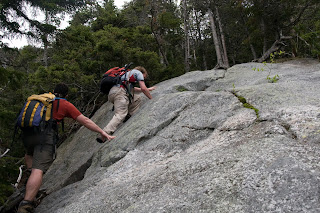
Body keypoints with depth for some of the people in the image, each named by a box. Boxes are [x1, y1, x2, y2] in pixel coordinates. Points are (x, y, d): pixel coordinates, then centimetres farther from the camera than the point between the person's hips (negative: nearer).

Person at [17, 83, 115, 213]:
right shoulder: (65, 104, 11)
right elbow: (85, 121, 8)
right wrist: (102, 132, 11)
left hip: (27, 132, 6)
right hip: (45, 134, -5)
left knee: (29, 154, 36)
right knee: (38, 170, -13)